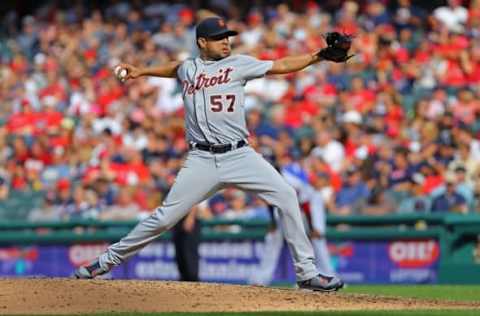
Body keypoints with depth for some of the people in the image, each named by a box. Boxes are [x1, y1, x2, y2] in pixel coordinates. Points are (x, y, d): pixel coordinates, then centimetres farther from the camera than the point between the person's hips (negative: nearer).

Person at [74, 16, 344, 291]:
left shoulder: (239, 64, 6)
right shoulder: (188, 68, 12)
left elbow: (281, 65, -1)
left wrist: (319, 56, -11)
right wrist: (143, 72, 37)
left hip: (239, 155, 0)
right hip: (202, 160, 0)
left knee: (286, 196, -15)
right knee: (165, 216, -3)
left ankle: (306, 272, -7)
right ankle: (109, 260, 12)